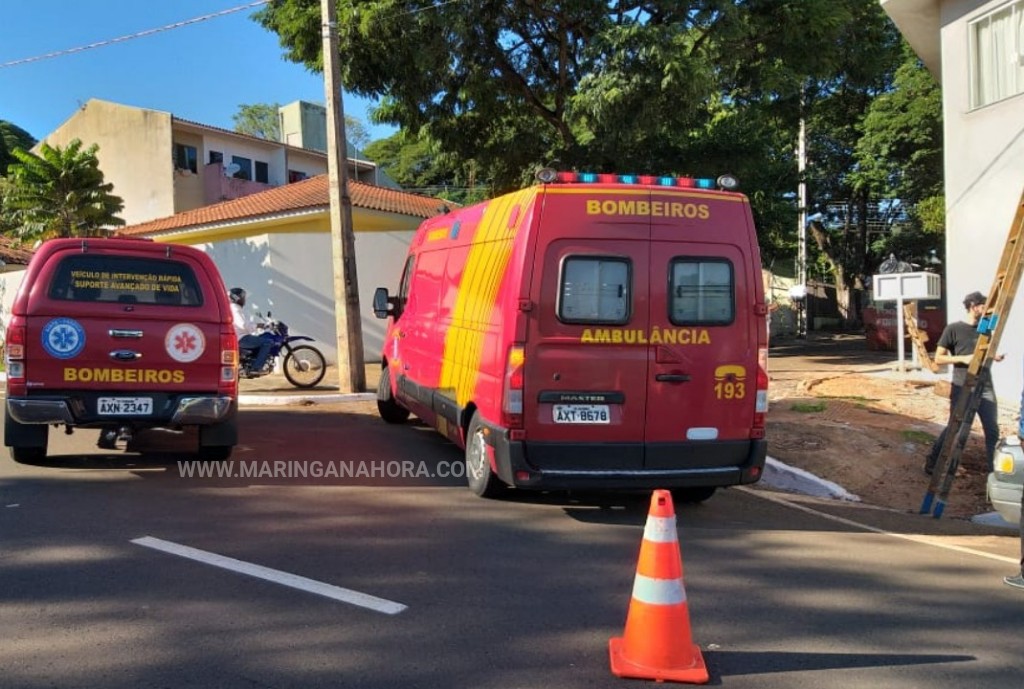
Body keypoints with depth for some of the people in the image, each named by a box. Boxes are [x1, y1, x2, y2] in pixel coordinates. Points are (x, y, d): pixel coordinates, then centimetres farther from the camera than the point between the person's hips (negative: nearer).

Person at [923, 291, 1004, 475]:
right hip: (963, 389, -5)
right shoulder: (953, 329, -6)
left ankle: (994, 470, 12)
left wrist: (994, 357, 0)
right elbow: (938, 358, -5)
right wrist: (963, 358, -17)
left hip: (985, 388, 5)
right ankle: (931, 462, 16)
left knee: (993, 430, 3)